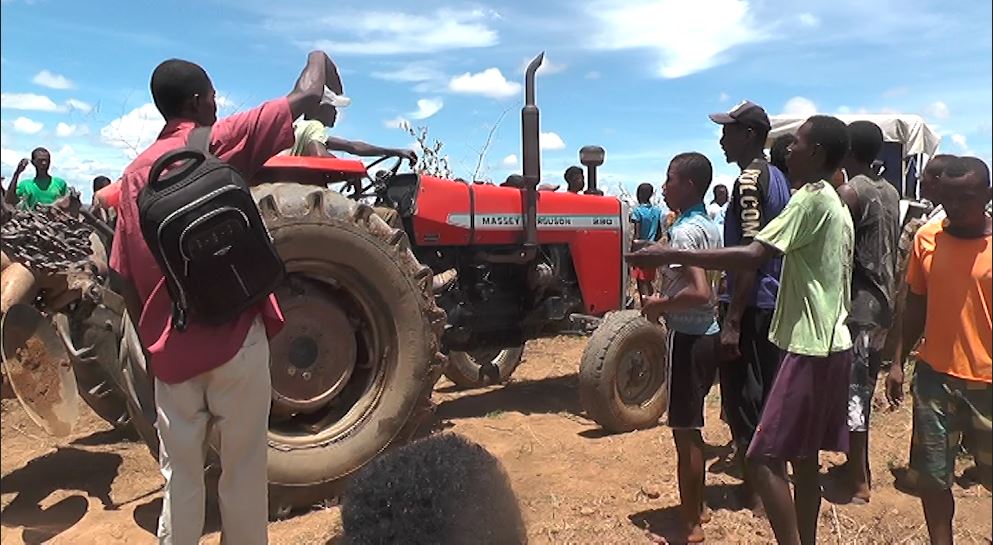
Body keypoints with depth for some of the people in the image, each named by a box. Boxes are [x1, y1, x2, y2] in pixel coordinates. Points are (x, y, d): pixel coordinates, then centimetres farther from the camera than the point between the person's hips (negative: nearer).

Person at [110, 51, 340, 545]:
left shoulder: (136, 172, 9)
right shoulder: (219, 143, -6)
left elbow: (124, 277, 10)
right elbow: (306, 97, -6)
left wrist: (151, 341, 19)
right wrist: (318, 59, 15)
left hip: (170, 348, 5)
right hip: (235, 337, -5)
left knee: (179, 473, 15)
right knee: (242, 469, 9)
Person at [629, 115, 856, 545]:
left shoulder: (812, 198, -15)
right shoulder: (836, 204, 16)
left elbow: (752, 255, -26)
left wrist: (672, 256, -26)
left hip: (811, 347, -10)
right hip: (830, 344, 10)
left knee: (764, 458, -7)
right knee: (803, 457, 16)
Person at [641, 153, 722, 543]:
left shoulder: (683, 232, -18)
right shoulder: (711, 227, 10)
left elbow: (700, 292, -28)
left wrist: (661, 304, -13)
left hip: (689, 337, -9)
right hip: (709, 333, 9)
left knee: (684, 430, 1)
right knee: (692, 428, 19)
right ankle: (696, 507, 32)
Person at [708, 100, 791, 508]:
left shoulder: (749, 180, -15)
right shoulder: (776, 177, 14)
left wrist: (732, 321, -22)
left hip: (750, 305, -10)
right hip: (774, 302, 10)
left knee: (743, 398, 1)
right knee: (766, 395, 18)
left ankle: (752, 492, 12)